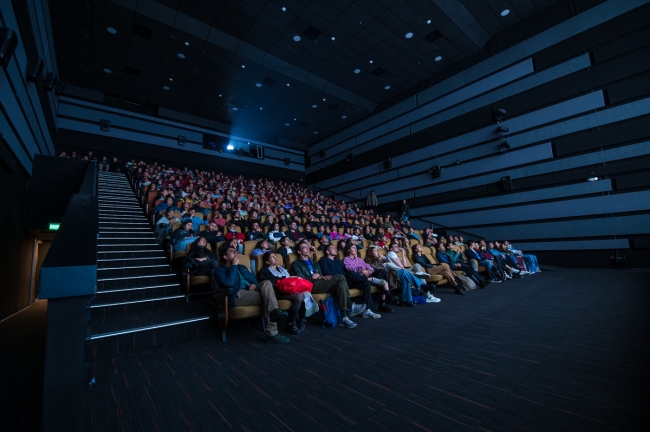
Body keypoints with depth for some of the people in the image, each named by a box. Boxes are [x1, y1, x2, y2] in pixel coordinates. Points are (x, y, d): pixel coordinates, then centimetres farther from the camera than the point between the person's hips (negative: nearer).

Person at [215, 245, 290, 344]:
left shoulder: (242, 267, 31)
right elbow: (229, 283, -11)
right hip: (237, 295, -6)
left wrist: (254, 284, 1)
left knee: (266, 283, -27)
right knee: (267, 296, -27)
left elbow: (254, 279, 26)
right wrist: (234, 265, -3)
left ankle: (274, 310, -38)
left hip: (251, 291, 6)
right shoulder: (220, 271, 10)